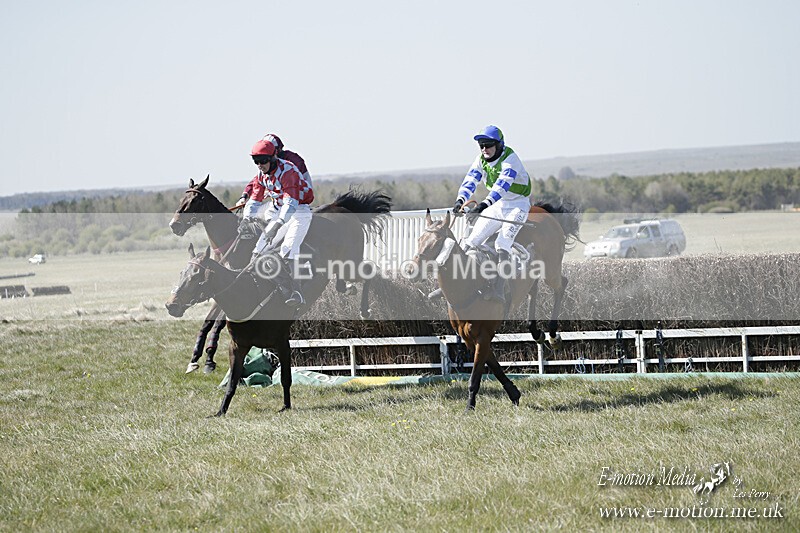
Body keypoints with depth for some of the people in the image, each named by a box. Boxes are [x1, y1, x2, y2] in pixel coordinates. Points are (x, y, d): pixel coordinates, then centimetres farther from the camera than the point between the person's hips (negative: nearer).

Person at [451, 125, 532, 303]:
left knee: (503, 244, -26)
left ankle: (499, 290, -33)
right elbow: (470, 180, -13)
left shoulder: (510, 159, -24)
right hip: (497, 205, 7)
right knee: (471, 241, -2)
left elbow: (503, 184, -38)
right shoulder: (481, 160, -2)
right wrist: (461, 200, -33)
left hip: (518, 204, -7)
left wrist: (486, 203, -51)